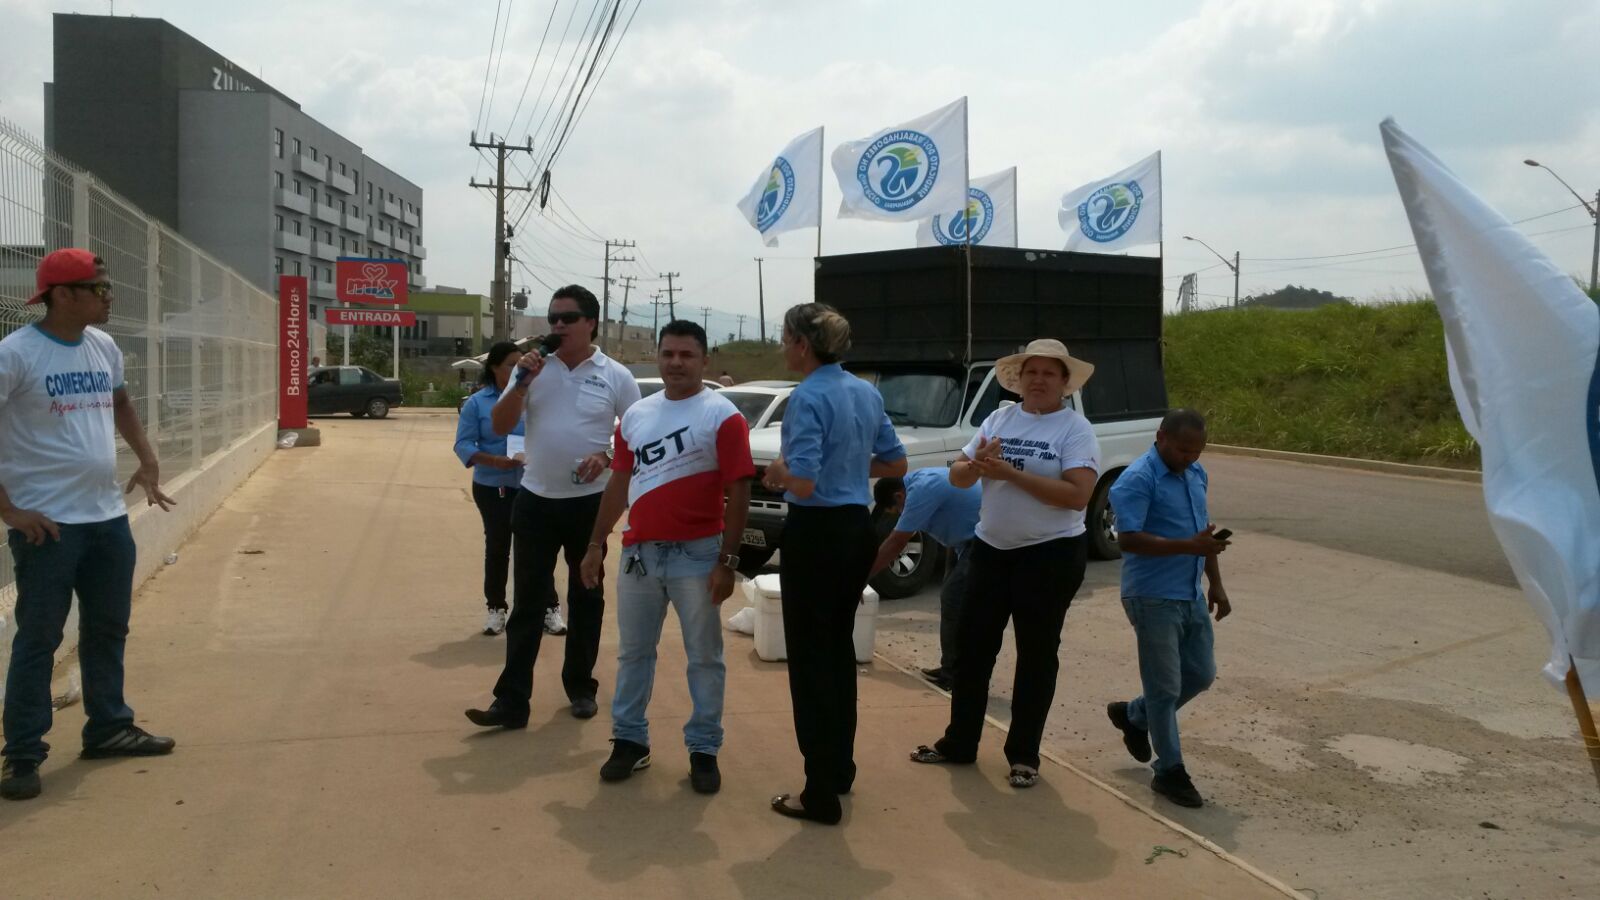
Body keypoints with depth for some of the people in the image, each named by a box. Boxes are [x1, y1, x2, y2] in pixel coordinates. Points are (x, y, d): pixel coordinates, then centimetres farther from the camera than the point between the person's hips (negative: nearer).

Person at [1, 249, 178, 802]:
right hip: (47, 523, -7)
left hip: (108, 516, 7)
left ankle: (108, 727, 30)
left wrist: (148, 460, 15)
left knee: (108, 629, 16)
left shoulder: (105, 347, 7)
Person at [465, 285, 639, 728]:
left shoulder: (616, 376, -2)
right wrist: (523, 381, -13)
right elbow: (499, 426, 0)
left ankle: (581, 687, 25)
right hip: (536, 500, 2)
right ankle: (512, 700, 5)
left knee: (586, 596, 11)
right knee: (527, 601, 3)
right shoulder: (534, 368, 4)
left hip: (589, 502, -1)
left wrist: (607, 457, -16)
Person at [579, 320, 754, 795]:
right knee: (633, 652, 13)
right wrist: (596, 544, 13)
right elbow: (619, 483, 15)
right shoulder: (636, 415, 9)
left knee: (704, 657, 6)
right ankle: (629, 739, 27)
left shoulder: (722, 415, -8)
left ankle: (704, 750, 17)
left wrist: (728, 561, -14)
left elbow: (739, 492, -10)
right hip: (638, 552, 5)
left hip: (697, 554, -5)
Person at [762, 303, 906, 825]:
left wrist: (777, 472, -5)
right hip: (857, 529, 8)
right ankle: (841, 767, 32)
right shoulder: (867, 393, 8)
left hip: (816, 533, -8)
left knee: (811, 657, 0)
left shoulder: (809, 397, -17)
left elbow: (802, 484, -25)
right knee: (839, 647, 20)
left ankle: (822, 795, 6)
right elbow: (895, 465, 16)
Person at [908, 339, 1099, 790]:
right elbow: (957, 476, 6)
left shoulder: (1076, 429, -9)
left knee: (1036, 655, 7)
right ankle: (959, 742, 25)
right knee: (973, 647, 11)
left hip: (1051, 554, -5)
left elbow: (1077, 495, -22)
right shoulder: (998, 419, 6)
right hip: (990, 549, 5)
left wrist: (1010, 472, -23)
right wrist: (978, 464, -17)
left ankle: (1024, 755, 19)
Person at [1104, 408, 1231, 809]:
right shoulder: (1136, 480, -17)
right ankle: (1169, 771, 14)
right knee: (1165, 687, 0)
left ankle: (1133, 715, 36)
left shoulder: (1196, 475, 10)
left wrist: (1216, 584, 17)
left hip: (1191, 595, 8)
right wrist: (1188, 546, -31)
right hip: (1153, 598, -8)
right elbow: (1128, 539, -25)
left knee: (1201, 674, 16)